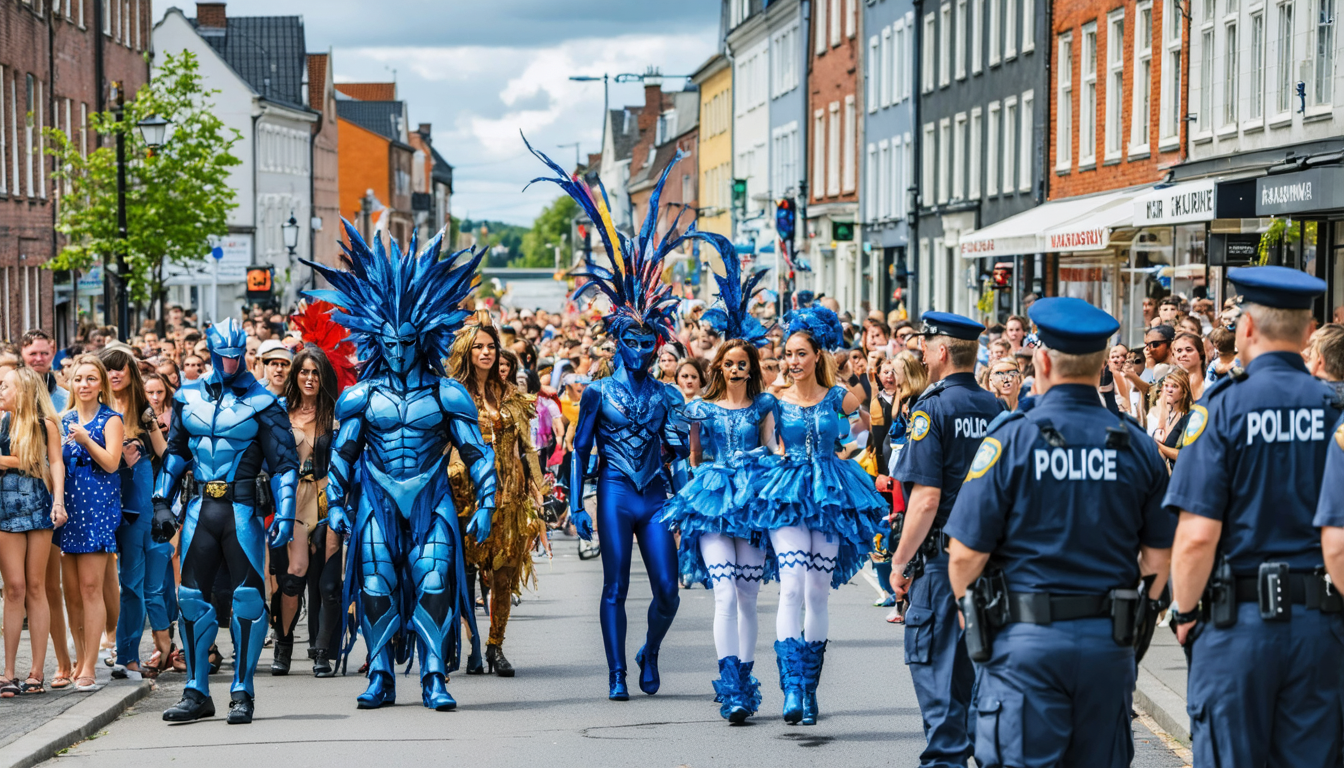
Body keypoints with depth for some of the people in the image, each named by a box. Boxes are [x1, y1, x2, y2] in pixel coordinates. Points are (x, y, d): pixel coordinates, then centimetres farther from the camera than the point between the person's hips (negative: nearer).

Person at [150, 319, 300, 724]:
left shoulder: (261, 402, -3)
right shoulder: (188, 397, 9)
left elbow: (284, 461, -3)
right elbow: (175, 452, 21)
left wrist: (285, 513, -11)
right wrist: (162, 503, 15)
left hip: (242, 511, -4)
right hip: (201, 509, 4)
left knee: (248, 599, -4)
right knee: (192, 597, 4)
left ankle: (242, 692, 5)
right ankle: (197, 693, 13)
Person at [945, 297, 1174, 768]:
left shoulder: (1010, 441, -9)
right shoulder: (1136, 446, 2)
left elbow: (965, 553, -9)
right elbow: (1159, 556, 7)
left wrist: (966, 608, 10)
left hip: (1027, 640, -4)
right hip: (1109, 642, 4)